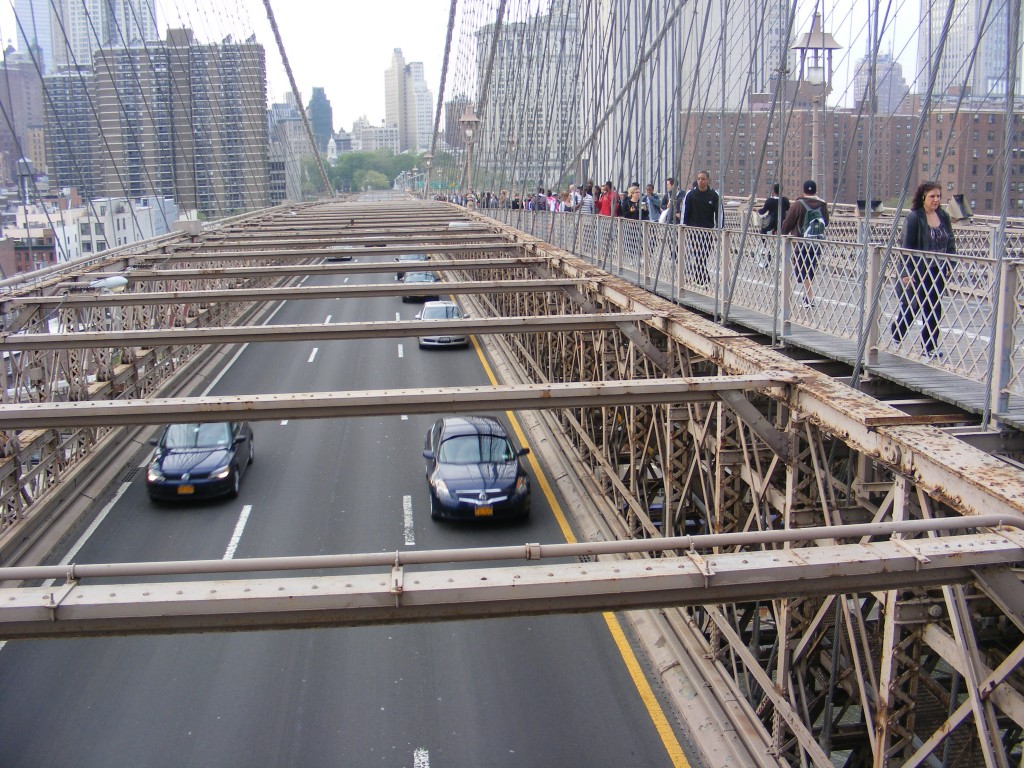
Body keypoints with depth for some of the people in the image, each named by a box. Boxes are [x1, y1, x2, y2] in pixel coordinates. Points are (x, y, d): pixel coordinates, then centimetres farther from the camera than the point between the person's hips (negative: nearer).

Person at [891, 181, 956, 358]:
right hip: (917, 271, -5)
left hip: (938, 271, 5)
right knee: (911, 305, 5)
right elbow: (907, 246, -11)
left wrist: (949, 265, 4)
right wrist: (907, 272, -15)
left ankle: (930, 346, 12)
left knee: (934, 308, 5)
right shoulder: (914, 217, -10)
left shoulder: (944, 217, 7)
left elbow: (951, 243, 13)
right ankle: (896, 337, 28)